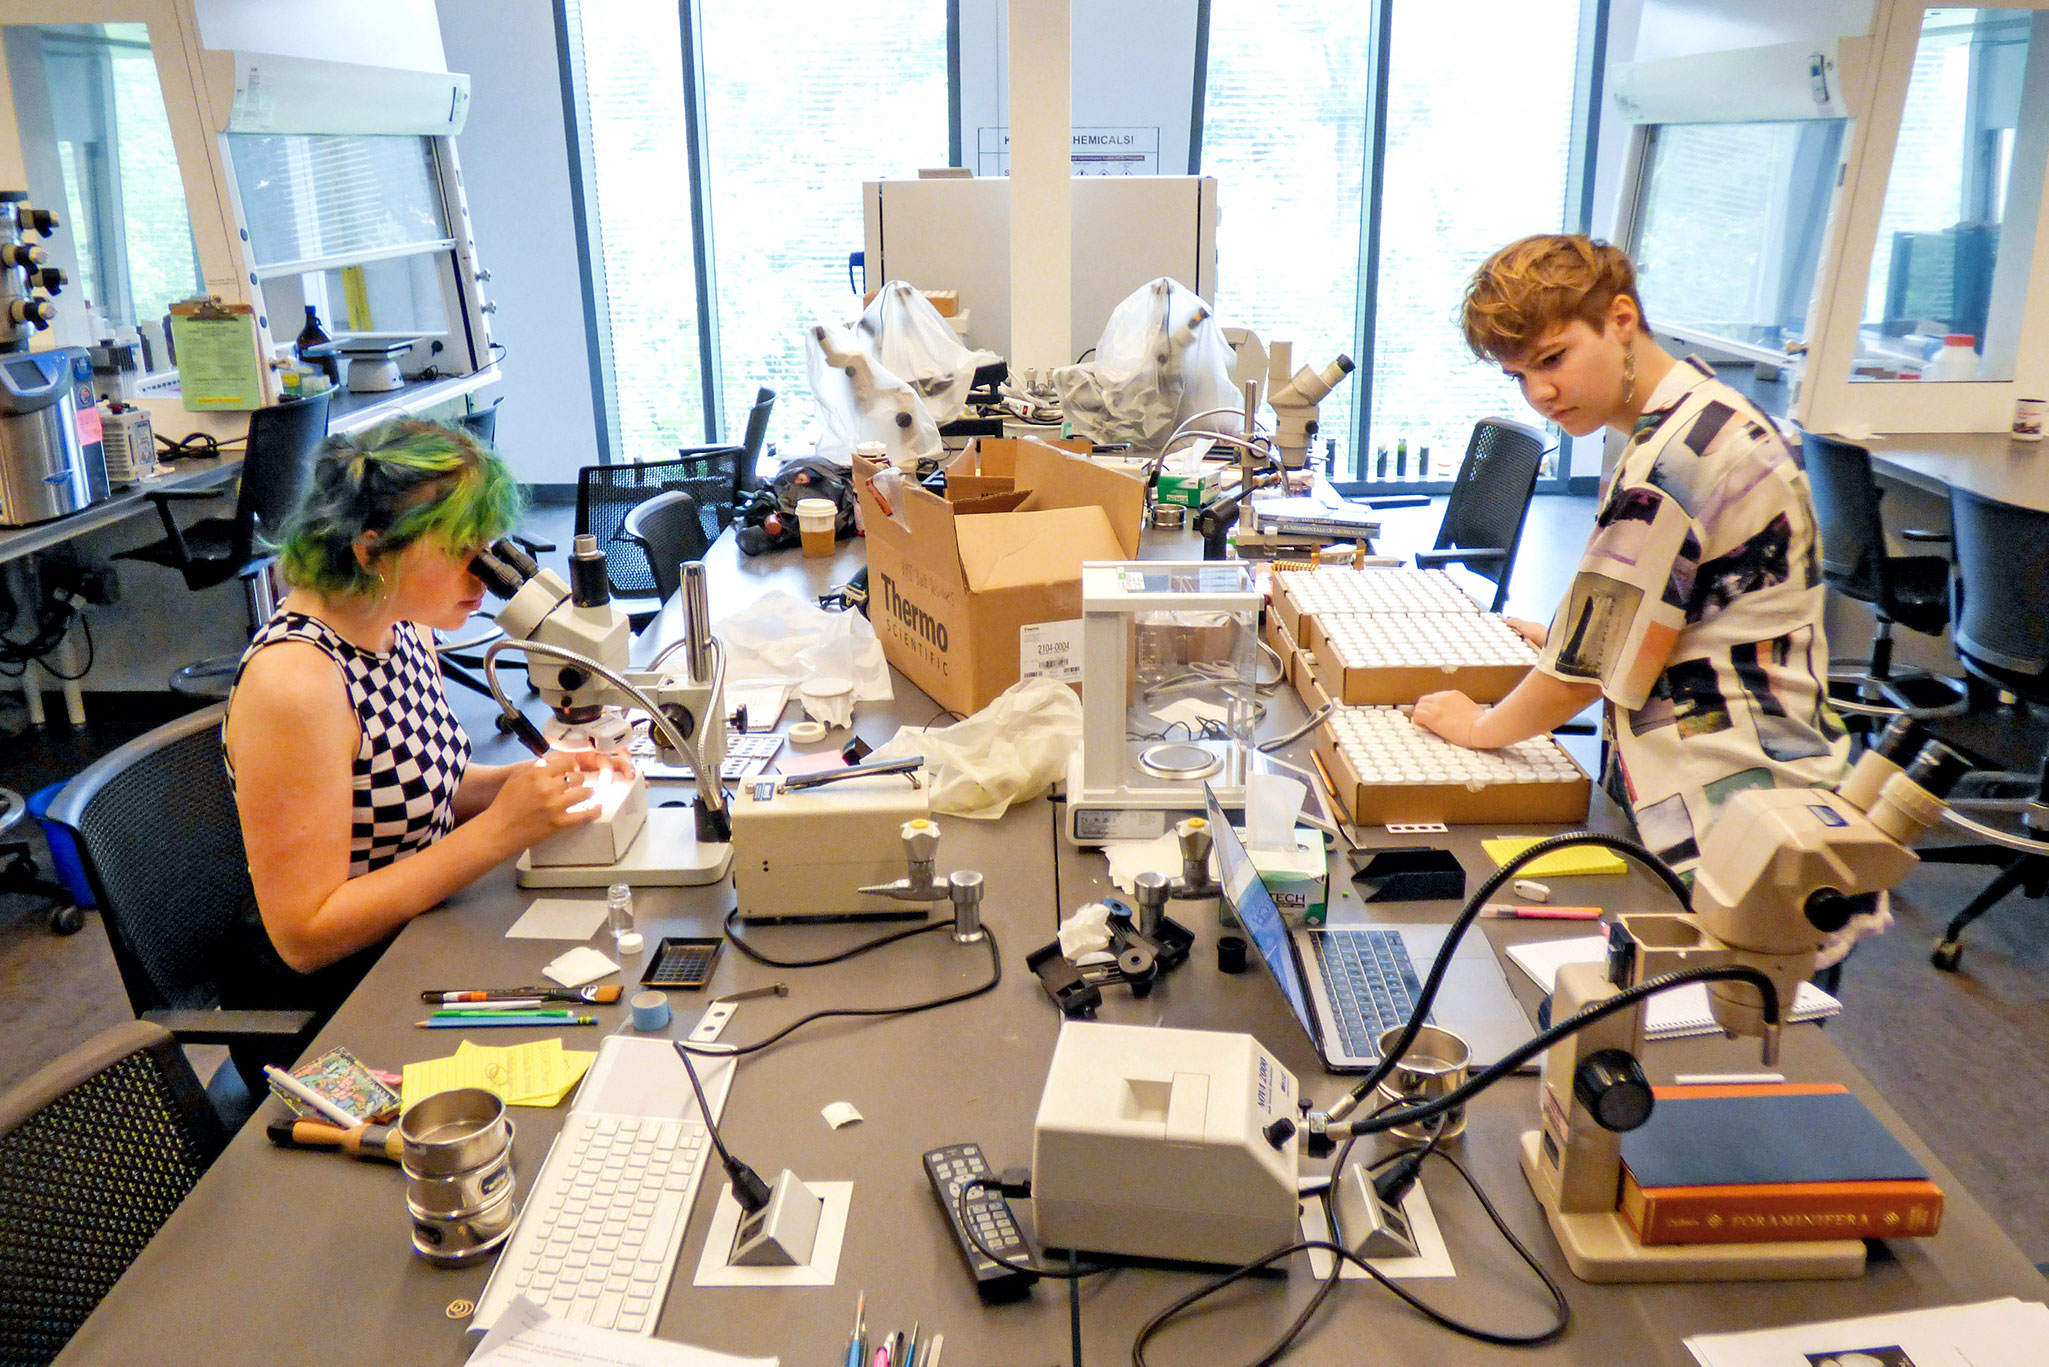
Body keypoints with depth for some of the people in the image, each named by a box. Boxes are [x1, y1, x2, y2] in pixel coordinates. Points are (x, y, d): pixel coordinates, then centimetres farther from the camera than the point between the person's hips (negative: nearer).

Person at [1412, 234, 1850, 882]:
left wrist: (1482, 727, 0)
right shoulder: (1712, 410, 12)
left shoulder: (1669, 462, -21)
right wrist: (1560, 634, 28)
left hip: (1723, 810, -10)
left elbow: (1588, 670, -15)